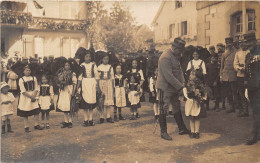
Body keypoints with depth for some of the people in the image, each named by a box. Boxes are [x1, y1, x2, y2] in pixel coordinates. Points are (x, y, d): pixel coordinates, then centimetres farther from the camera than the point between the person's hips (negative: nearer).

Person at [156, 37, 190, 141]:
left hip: (174, 88, 10)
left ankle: (182, 129, 28)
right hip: (165, 88, -10)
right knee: (164, 110, 0)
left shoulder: (176, 56, 10)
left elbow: (179, 69, 16)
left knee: (177, 108, 16)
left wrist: (182, 82, 2)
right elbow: (168, 76, -25)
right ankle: (163, 132, 9)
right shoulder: (165, 57, -22)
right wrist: (180, 86, -20)